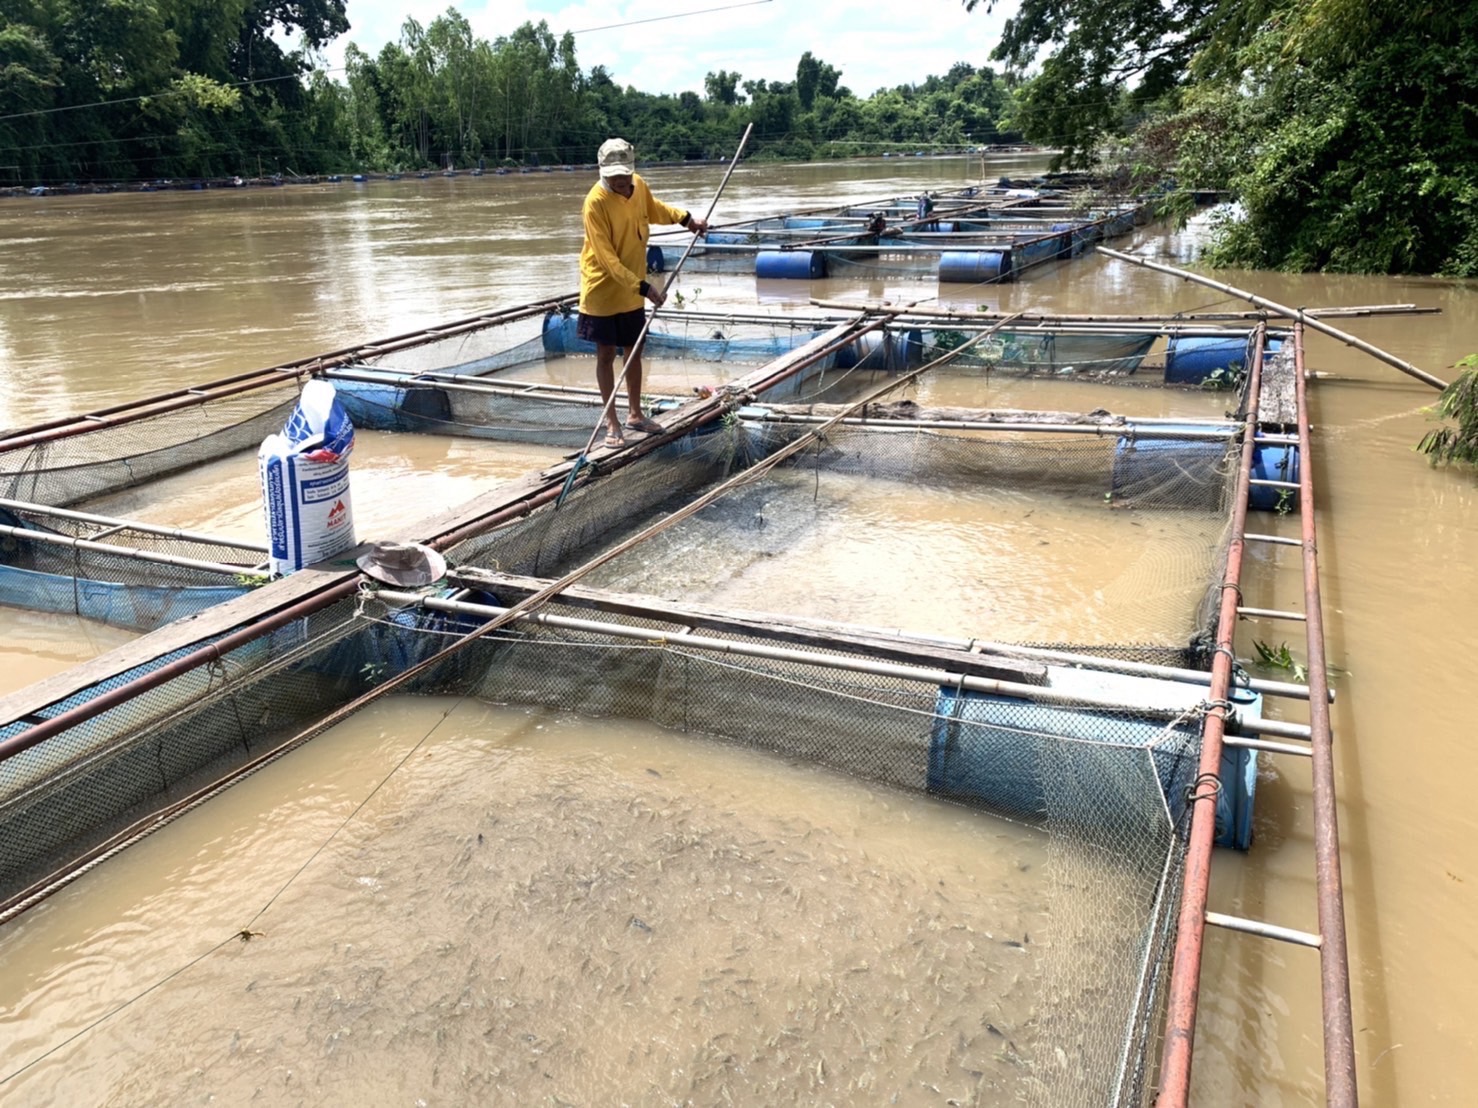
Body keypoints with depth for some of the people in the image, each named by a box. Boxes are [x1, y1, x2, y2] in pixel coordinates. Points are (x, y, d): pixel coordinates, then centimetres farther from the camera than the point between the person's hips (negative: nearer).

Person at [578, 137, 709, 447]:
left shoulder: (639, 186, -4)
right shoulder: (596, 202, -24)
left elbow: (653, 208, 22)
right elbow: (607, 259, -26)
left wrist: (686, 218, 10)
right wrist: (644, 287, -32)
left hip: (632, 291, 6)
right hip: (603, 290, -6)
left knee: (634, 351, 15)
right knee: (606, 354, 4)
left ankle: (635, 414, 30)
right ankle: (613, 422, 13)